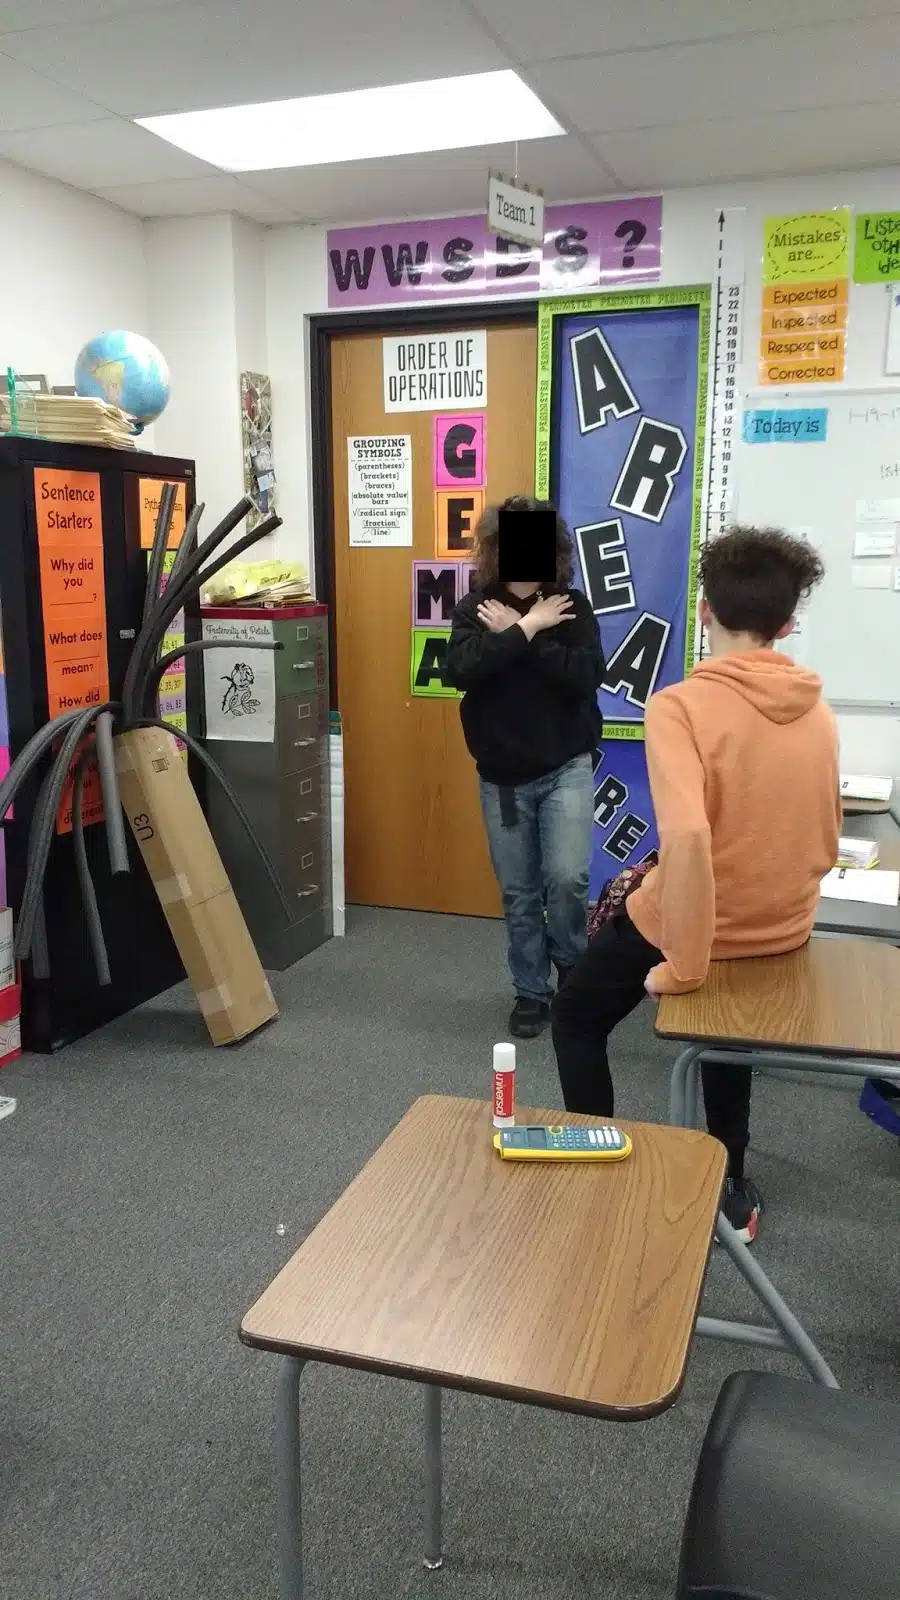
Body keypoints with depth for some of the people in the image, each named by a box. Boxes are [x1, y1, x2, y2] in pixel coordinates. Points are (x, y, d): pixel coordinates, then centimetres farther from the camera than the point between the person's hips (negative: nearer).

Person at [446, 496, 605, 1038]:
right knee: (519, 892, 9)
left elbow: (586, 676, -17)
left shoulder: (572, 606, -2)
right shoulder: (475, 608, 0)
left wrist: (512, 634, -17)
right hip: (502, 774, 2)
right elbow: (460, 669, -18)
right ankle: (532, 992, 26)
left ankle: (574, 975, 17)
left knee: (567, 878, -11)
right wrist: (527, 628, -19)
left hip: (566, 767, -1)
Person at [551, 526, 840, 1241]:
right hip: (785, 930, 6)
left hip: (688, 919, -5)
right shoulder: (817, 712, -6)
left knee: (577, 1019, 21)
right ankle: (731, 1188, 42)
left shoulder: (680, 705, -24)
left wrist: (684, 968, -26)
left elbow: (685, 837, -37)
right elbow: (824, 845, 4)